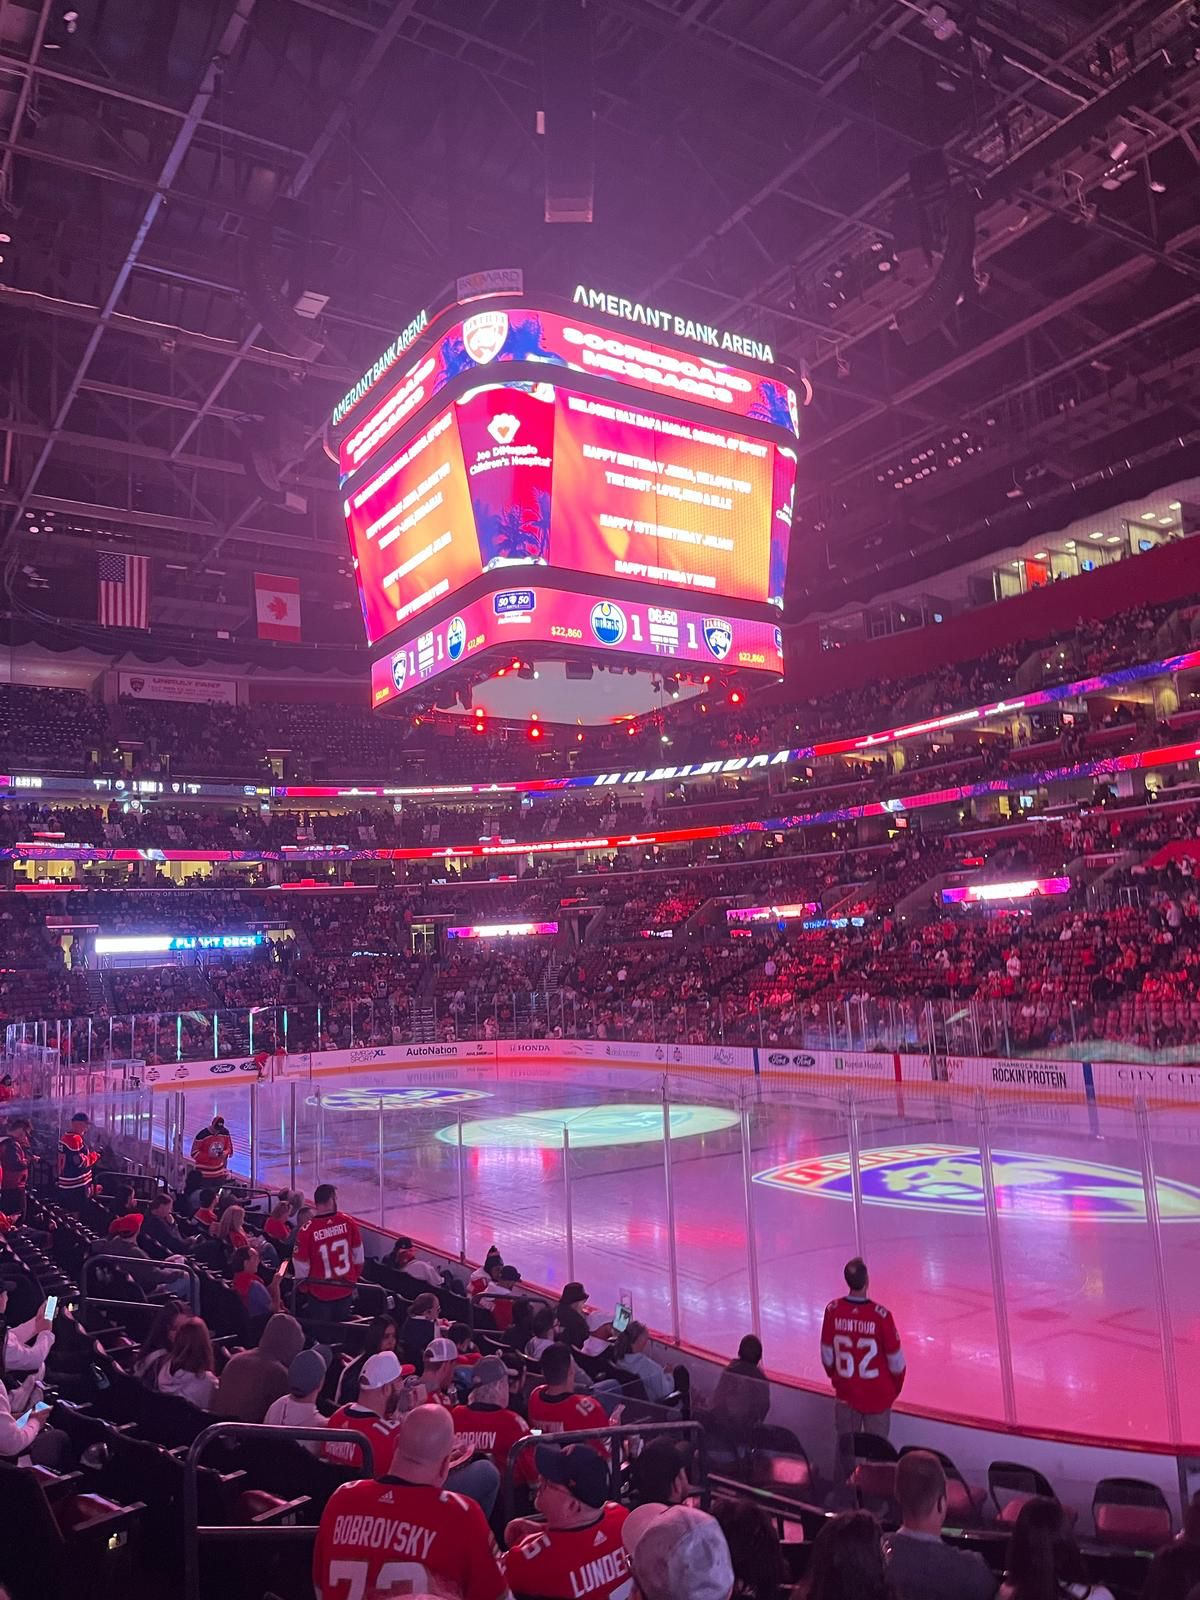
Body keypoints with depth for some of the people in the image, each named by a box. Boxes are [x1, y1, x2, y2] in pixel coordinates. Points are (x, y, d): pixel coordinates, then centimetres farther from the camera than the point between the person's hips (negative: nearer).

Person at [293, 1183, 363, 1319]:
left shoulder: (307, 1230, -22)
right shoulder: (348, 1222, -15)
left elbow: (301, 1265, -11)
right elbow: (358, 1255, -2)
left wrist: (304, 1286, 9)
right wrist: (355, 1276, 16)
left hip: (320, 1293, -2)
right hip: (346, 1289, 2)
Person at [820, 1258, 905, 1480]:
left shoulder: (832, 1310, -15)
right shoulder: (881, 1315, -23)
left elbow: (827, 1355, -3)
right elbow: (895, 1359, -11)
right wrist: (896, 1387, 9)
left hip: (845, 1394, 3)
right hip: (878, 1395, -2)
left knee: (845, 1446, 17)